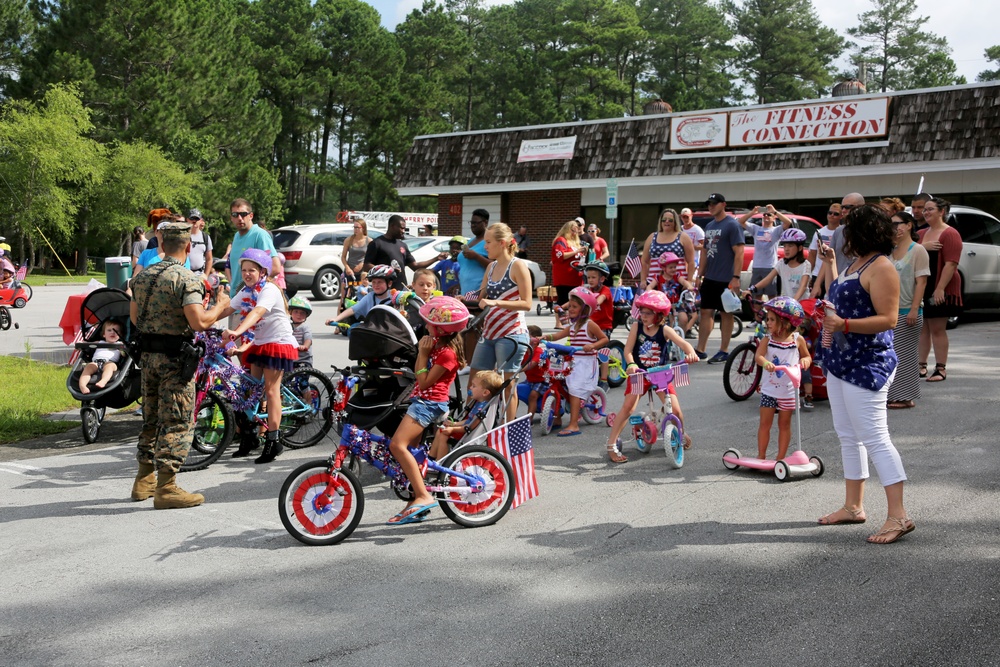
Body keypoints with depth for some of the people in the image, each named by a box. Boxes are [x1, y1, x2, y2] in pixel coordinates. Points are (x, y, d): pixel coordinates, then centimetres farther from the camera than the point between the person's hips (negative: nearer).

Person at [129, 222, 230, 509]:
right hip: (175, 359, -7)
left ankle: (144, 480, 28)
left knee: (151, 418, 19)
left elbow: (134, 318, 16)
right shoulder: (186, 279, -15)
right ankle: (166, 488, -2)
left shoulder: (142, 277, 9)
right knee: (176, 422, -2)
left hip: (148, 355, 8)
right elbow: (198, 322, -24)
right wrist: (220, 306, -7)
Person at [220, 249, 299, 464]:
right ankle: (250, 436, 18)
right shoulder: (246, 291, 6)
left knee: (271, 391, -9)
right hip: (258, 343, 8)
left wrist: (237, 331, -51)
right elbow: (227, 309, 1)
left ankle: (273, 440, -6)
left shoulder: (269, 289, -19)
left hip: (278, 343, -8)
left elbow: (257, 312, -36)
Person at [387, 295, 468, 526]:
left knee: (398, 445, -24)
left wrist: (423, 354, -11)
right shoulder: (437, 345, 16)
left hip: (429, 403, -11)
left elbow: (424, 381, -16)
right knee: (409, 450, 12)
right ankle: (415, 504, 19)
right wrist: (422, 351, 9)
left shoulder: (447, 353, -15)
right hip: (422, 401, 11)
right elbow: (418, 374, 20)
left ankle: (424, 496, -26)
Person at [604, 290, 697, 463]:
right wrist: (631, 364, -31)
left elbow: (683, 343, -22)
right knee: (628, 407, -14)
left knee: (675, 409, -7)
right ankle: (612, 445, -5)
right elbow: (628, 350, -12)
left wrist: (691, 353, -43)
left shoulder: (665, 330, -9)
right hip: (639, 373, 0)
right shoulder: (637, 326, -7)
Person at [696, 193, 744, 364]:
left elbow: (739, 252, -14)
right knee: (706, 312, 6)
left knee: (726, 314, 2)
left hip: (726, 280, -7)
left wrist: (735, 277, -20)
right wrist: (700, 275, 15)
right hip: (710, 279, 7)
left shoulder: (732, 225, -9)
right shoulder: (709, 226, 14)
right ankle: (700, 350, 10)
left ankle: (724, 351, 8)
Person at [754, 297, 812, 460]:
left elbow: (807, 356, 9)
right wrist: (765, 363, -42)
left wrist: (805, 360, -15)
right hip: (769, 389, 0)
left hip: (789, 390, 0)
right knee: (765, 423, 3)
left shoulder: (798, 340, -4)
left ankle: (780, 457, 18)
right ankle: (761, 455, 14)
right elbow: (758, 356, -20)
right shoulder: (767, 340, -5)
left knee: (784, 424, 9)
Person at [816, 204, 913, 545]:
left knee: (875, 439, -10)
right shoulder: (855, 264, 14)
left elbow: (888, 319, -22)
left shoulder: (881, 268, -15)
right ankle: (853, 506, 24)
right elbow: (839, 298, 28)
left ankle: (898, 516, -6)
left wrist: (844, 325, -32)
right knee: (848, 436, 15)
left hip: (866, 365, -10)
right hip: (841, 362, 10)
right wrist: (830, 264, 27)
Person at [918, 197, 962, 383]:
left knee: (937, 329, -4)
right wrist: (923, 246, -16)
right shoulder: (921, 234, 14)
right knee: (922, 328, 10)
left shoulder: (950, 234, -8)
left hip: (939, 290, -6)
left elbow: (951, 264, -16)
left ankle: (941, 369, 2)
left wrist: (940, 288, -23)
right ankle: (921, 365, 17)